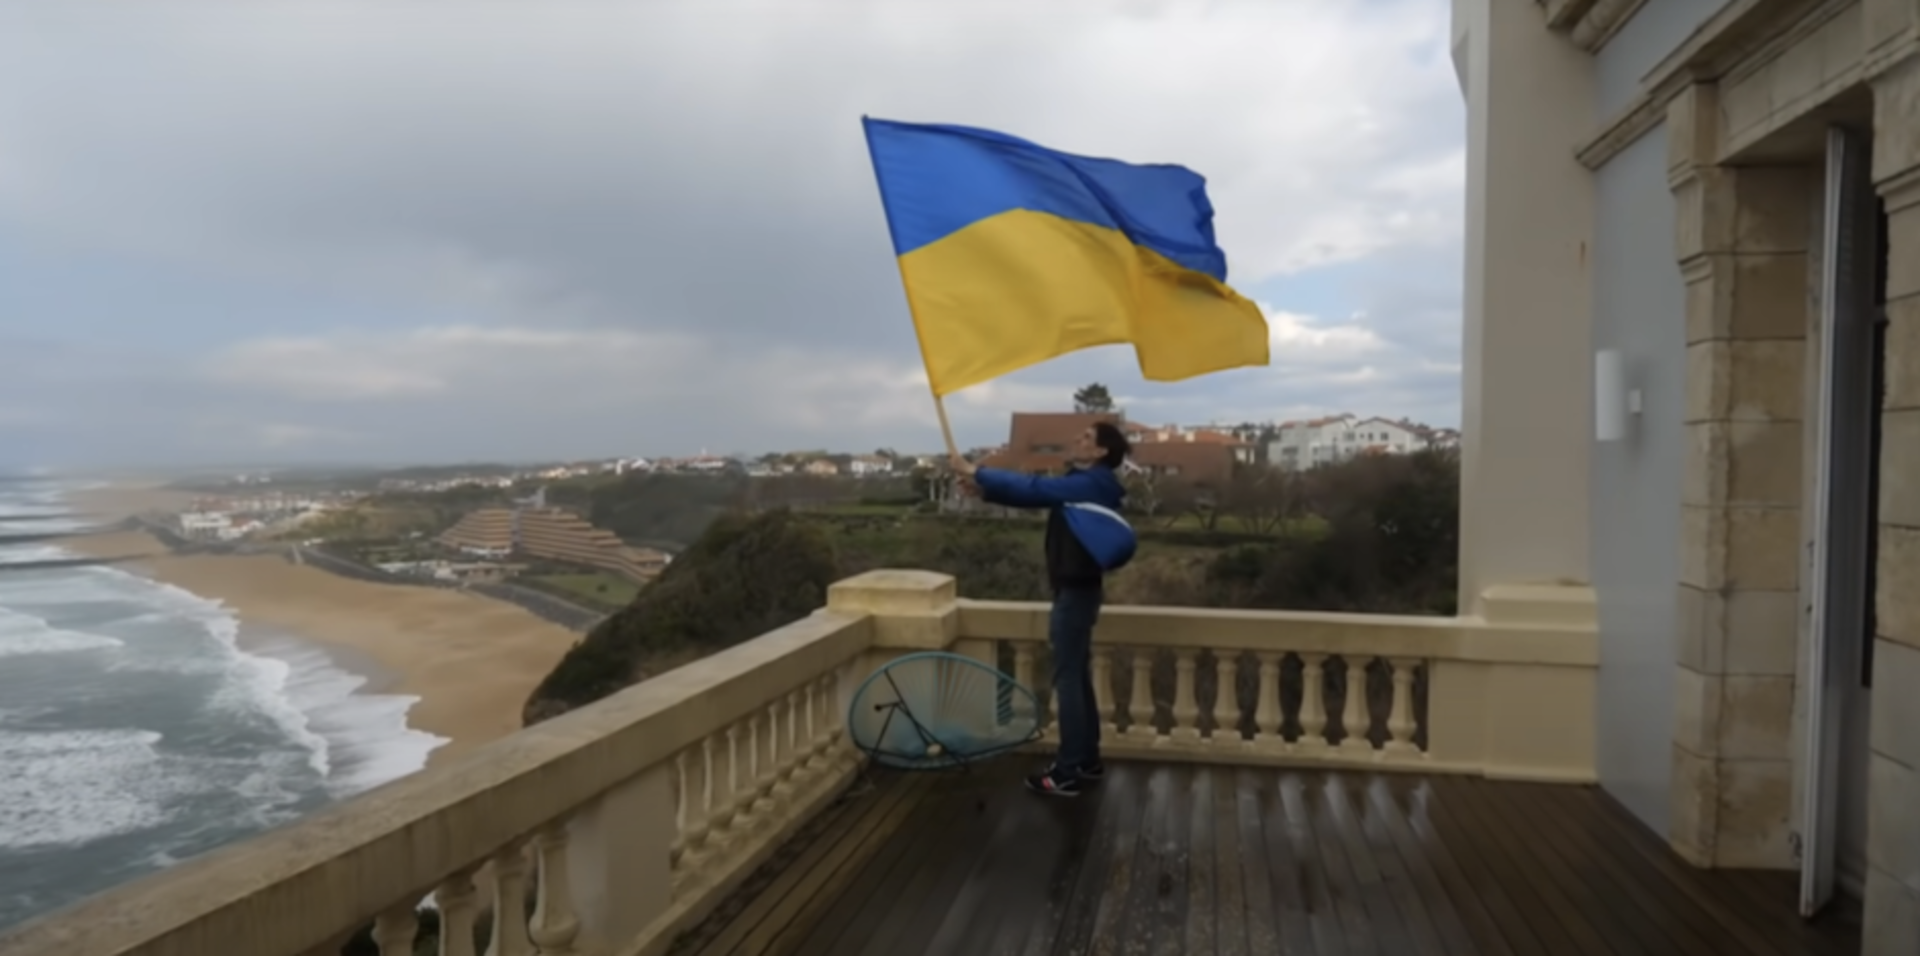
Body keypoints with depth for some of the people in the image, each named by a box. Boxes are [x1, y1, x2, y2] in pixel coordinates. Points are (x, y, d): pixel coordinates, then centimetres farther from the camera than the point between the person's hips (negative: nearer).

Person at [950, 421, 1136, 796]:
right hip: (1076, 589, 10)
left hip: (1076, 591, -10)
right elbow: (1038, 493, 13)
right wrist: (985, 487, 4)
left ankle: (1069, 772, 1)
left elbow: (1032, 488, -18)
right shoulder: (1087, 485, 14)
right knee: (1078, 676, 15)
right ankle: (1087, 760, 24)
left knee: (1067, 679, -5)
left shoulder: (1089, 484, -16)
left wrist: (976, 472, -10)